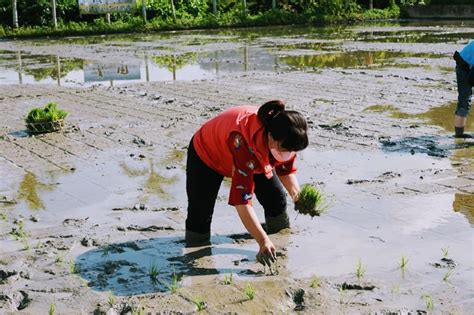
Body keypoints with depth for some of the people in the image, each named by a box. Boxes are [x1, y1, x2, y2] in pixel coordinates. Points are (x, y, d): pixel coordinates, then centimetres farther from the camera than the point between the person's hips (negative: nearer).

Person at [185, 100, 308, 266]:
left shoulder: (284, 139, -29)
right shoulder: (244, 143, -48)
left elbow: (286, 169, -6)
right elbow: (242, 201, -47)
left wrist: (298, 195, -24)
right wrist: (263, 242, -47)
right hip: (206, 154, -5)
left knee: (277, 200, -5)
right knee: (200, 214, -7)